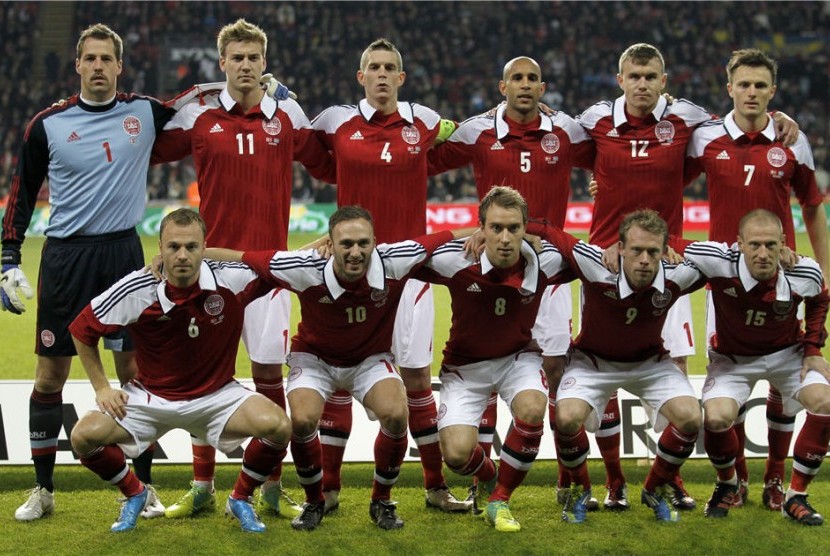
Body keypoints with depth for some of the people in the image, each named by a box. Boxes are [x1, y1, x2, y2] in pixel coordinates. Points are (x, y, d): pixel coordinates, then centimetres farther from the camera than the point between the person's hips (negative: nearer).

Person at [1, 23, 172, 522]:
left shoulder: (145, 113, 2)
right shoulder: (47, 124, 0)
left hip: (124, 254, 1)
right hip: (65, 256, 0)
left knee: (135, 369, 3)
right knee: (51, 373, 3)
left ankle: (143, 486, 14)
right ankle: (43, 490, 15)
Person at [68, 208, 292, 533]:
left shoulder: (231, 280, -17)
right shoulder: (135, 290, -18)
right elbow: (82, 329, -2)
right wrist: (102, 387, -3)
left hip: (216, 395, 0)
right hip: (150, 396, 1)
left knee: (278, 425, -26)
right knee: (84, 437, -20)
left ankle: (241, 499, 6)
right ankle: (134, 494, 14)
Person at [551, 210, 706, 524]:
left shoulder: (677, 276, -27)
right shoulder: (598, 268, -34)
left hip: (650, 361, 2)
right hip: (593, 360, -2)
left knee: (689, 417, -19)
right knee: (567, 417, -27)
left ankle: (655, 490, 11)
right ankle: (579, 489, 6)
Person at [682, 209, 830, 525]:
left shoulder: (805, 275, -23)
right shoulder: (718, 262, -32)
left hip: (787, 353, 2)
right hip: (732, 358, -2)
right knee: (716, 418, -25)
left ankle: (796, 498, -3)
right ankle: (726, 484, 11)